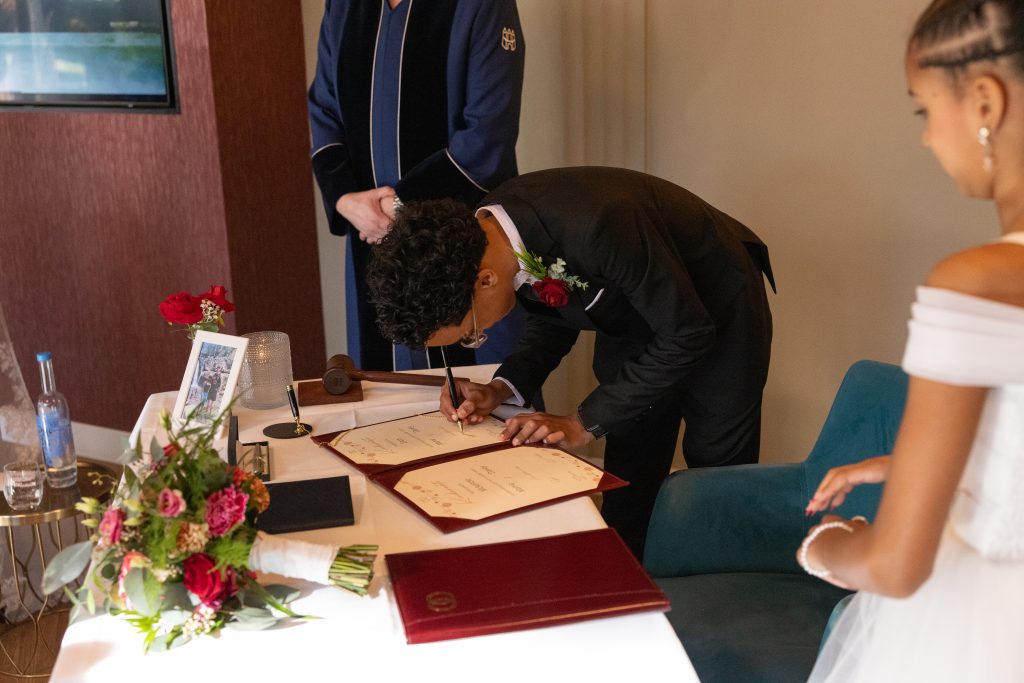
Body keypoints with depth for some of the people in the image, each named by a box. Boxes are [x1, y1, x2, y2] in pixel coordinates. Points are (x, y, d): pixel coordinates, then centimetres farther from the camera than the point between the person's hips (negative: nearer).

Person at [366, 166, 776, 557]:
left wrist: (586, 423, -26)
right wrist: (503, 388, -16)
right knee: (627, 485, 7)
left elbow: (687, 334, -30)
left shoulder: (598, 226, -41)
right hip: (630, 312, 6)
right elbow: (551, 320, 1)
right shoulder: (476, 234, -18)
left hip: (715, 312, -5)